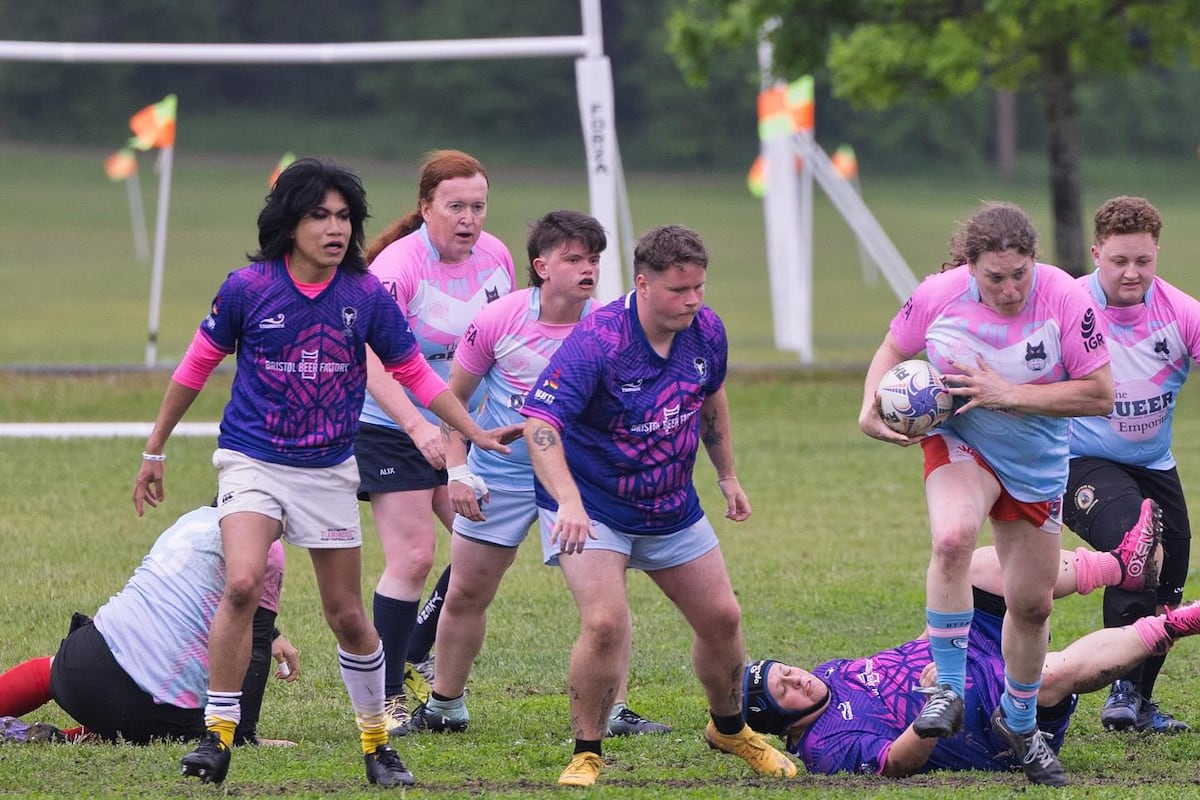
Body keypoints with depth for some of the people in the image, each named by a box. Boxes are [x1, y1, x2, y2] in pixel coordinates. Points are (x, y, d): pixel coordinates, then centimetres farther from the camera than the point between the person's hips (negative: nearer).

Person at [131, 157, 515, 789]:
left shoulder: (366, 296, -6)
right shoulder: (248, 288, -10)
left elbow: (413, 372, 8)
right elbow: (197, 366, 3)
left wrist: (476, 433, 4)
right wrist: (154, 450, 9)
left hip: (329, 470, 2)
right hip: (253, 461, -2)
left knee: (347, 615, 6)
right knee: (243, 584, -24)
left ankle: (376, 743, 24)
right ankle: (218, 735, -17)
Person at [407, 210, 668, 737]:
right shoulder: (497, 321, -14)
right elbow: (453, 397, -1)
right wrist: (458, 470, -7)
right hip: (499, 473, 0)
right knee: (465, 594, 6)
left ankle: (613, 711, -1)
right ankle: (444, 708, 23)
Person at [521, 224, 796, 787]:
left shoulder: (705, 330, -9)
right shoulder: (596, 341, -29)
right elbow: (539, 423, -37)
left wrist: (727, 475, 20)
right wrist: (568, 501, -49)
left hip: (674, 509, 6)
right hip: (592, 509, -6)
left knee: (721, 618, 12)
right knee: (605, 622, -23)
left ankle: (729, 728, 39)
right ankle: (587, 755, -6)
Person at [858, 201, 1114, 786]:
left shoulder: (1064, 300, -22)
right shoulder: (939, 295, -18)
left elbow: (1100, 395, -20)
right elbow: (894, 349, 3)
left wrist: (1009, 394, -28)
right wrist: (872, 406, -16)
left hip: (1038, 464, 1)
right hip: (959, 445, -1)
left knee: (1031, 603, 10)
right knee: (952, 540, -34)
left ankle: (1018, 722, 34)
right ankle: (947, 689, -23)